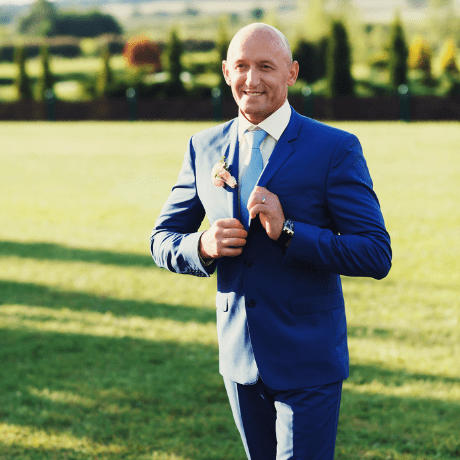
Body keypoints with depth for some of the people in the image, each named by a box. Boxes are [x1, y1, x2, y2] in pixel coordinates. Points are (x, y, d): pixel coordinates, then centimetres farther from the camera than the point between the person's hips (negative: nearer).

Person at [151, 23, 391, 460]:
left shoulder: (336, 150, -9)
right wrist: (203, 246, -13)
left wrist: (289, 232, -24)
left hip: (307, 361, -4)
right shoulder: (204, 147, 5)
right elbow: (162, 240, 10)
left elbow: (377, 255, -13)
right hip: (239, 356, 5)